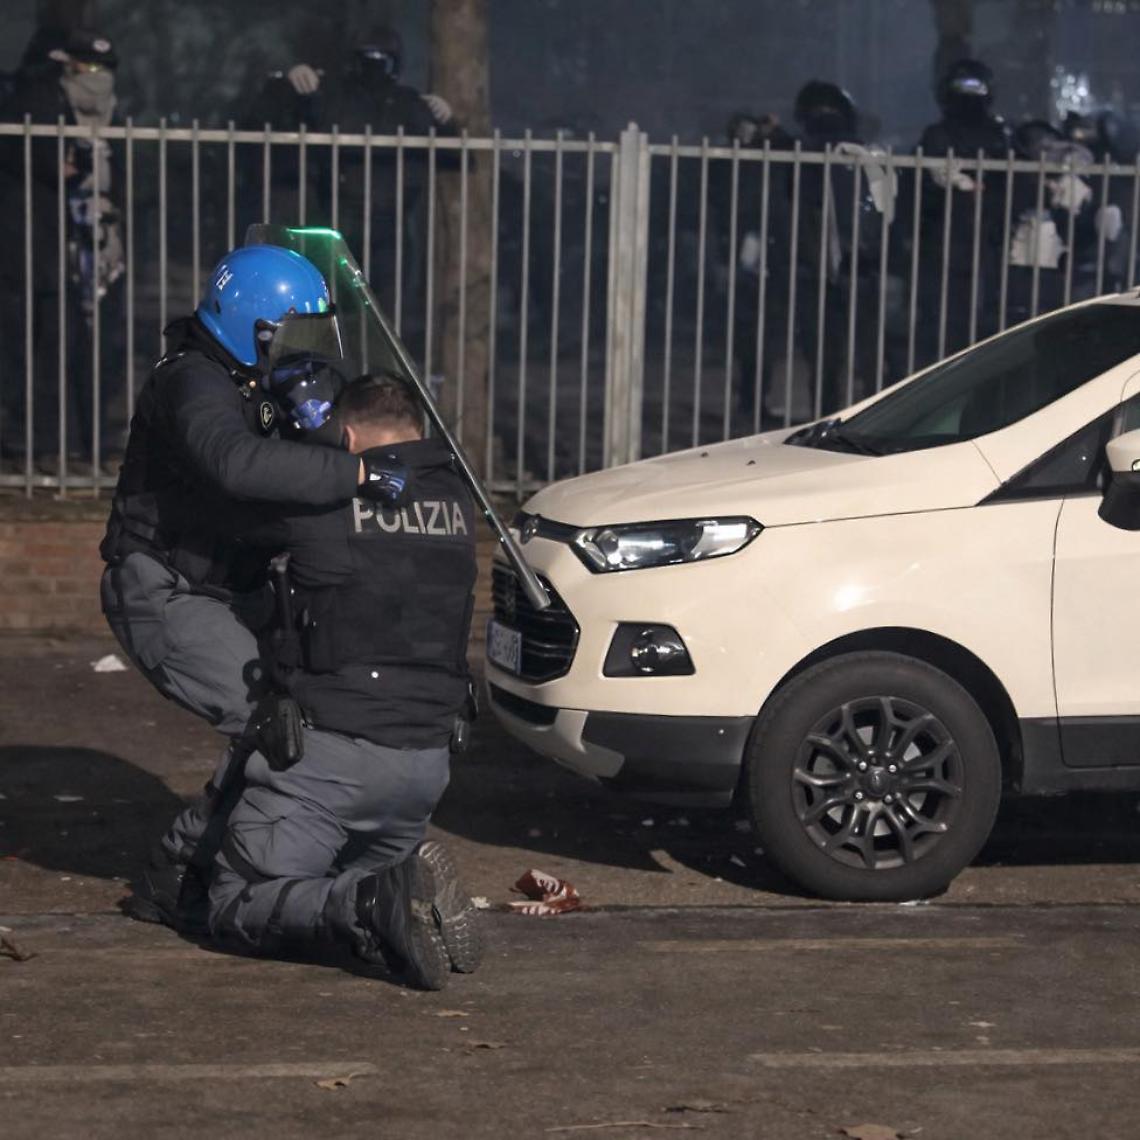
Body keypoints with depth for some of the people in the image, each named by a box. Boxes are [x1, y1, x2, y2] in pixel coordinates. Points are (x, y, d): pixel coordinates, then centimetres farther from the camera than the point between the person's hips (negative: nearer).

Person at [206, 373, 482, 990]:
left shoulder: (324, 497, -9)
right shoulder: (456, 501, 6)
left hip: (329, 752, -5)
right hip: (426, 760, 6)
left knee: (235, 908, 2)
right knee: (363, 872, 27)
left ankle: (372, 905, -24)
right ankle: (410, 885, -9)